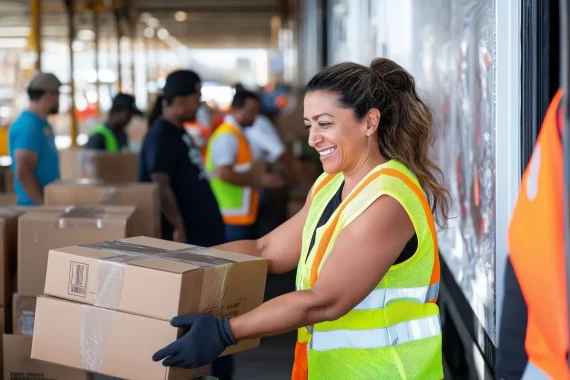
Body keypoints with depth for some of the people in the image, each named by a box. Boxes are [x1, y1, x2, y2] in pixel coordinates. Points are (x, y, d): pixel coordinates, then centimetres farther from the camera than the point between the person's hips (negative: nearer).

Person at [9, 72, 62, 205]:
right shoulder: (28, 126, -16)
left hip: (50, 203, 9)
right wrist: (44, 204, -22)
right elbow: (23, 173, -23)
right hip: (35, 206, -9)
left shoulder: (42, 124, 13)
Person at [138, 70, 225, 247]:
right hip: (186, 234, -10)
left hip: (201, 231, 10)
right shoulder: (161, 136, -16)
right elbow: (161, 187, -23)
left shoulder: (179, 133, 14)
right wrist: (178, 228, -27)